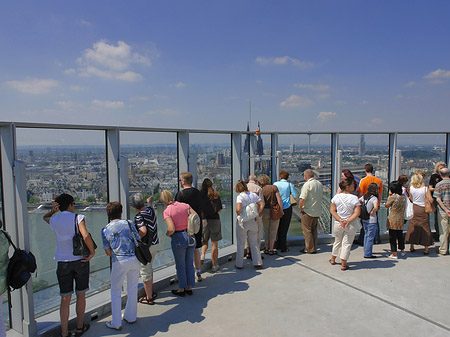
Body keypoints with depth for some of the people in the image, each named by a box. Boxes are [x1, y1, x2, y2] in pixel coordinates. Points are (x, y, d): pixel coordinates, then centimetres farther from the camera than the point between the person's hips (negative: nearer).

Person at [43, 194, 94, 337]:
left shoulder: (54, 221, 2)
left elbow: (45, 217, 29)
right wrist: (92, 252, -12)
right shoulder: (78, 218, -9)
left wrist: (52, 211, 9)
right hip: (80, 260, -2)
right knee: (81, 295, 13)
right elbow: (86, 236, -24)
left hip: (63, 262, 3)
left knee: (65, 298, 8)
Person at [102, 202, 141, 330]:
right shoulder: (129, 223, 3)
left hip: (119, 262, -2)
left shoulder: (105, 229, 2)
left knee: (115, 291, 14)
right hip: (135, 259, 2)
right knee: (132, 289, 17)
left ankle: (116, 323, 18)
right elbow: (139, 240, 6)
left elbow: (108, 252, 4)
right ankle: (130, 317, 31)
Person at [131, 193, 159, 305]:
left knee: (145, 272, 5)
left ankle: (149, 298, 16)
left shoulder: (139, 216, -21)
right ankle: (151, 292, 37)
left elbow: (143, 231, -34)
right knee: (149, 268, 25)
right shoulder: (150, 210, 1)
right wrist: (149, 201, 49)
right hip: (155, 244, 8)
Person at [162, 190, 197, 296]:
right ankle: (189, 288, 28)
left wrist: (167, 234, 0)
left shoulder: (166, 211, -11)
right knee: (189, 263, 16)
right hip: (190, 236, 5)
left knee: (180, 265, 11)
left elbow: (171, 229, -20)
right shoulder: (185, 205, 1)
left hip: (178, 238, -4)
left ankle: (181, 289, 25)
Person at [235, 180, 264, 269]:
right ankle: (257, 262, 18)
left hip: (242, 223, -4)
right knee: (254, 243, 15)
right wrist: (257, 214, 2)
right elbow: (262, 205, -2)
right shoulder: (253, 195, 3)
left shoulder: (240, 197, -13)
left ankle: (239, 264, 16)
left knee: (240, 244, 8)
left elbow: (238, 209, -25)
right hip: (253, 222, 4)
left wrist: (239, 215, -6)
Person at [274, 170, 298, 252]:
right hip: (287, 208, -2)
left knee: (278, 227, 18)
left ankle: (278, 244, 27)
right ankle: (283, 248, 9)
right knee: (284, 228, 4)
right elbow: (295, 197, -3)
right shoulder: (290, 185, -4)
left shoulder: (275, 184, 0)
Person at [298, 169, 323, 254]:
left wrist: (300, 208, -9)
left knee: (307, 230, 3)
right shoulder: (320, 184, 7)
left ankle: (309, 249, 8)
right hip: (318, 211, 8)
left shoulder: (307, 184, -18)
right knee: (314, 230, 17)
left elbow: (302, 199, -24)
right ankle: (314, 248, 23)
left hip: (308, 211, -8)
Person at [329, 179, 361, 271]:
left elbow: (332, 210, -6)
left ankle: (333, 259, 37)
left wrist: (340, 220, -8)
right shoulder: (354, 198, -12)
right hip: (351, 225, -3)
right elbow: (357, 213, -17)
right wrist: (348, 221, -15)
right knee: (347, 244, 7)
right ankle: (343, 265, 12)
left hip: (338, 223, 3)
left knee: (337, 241, 22)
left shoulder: (336, 197, -5)